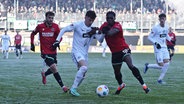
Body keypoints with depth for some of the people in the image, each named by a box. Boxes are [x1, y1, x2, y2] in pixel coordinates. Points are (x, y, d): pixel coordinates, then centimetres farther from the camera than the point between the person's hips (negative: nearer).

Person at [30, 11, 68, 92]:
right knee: (54, 68, -17)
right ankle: (63, 86, -13)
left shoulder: (55, 26, -3)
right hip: (45, 52, -4)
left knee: (53, 70, 14)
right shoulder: (40, 26, -6)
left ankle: (44, 74, 47)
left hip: (53, 51, 4)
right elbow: (33, 34, 12)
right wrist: (32, 44, 6)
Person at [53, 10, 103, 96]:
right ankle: (73, 88, -23)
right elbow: (64, 30, -6)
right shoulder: (78, 25, -10)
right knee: (84, 67, -30)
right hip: (77, 51, -7)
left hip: (85, 54, 7)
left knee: (82, 75, 9)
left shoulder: (93, 29, 5)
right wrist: (57, 40, -14)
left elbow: (100, 40, 2)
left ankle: (73, 89, 27)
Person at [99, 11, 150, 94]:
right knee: (116, 72, 15)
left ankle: (143, 85, -27)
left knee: (131, 66, -26)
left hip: (123, 49, -6)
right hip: (114, 52, 6)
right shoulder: (105, 25, 4)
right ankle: (121, 85, 47)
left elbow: (111, 33, -32)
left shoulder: (117, 25, -14)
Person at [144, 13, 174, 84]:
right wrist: (156, 43, -22)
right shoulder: (155, 28, -13)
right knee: (161, 66, -9)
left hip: (164, 48, 6)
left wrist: (170, 40, 6)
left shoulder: (166, 27, 6)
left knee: (167, 64, -4)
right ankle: (148, 66, 16)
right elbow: (149, 37, -9)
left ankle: (160, 79, 9)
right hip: (158, 49, -6)